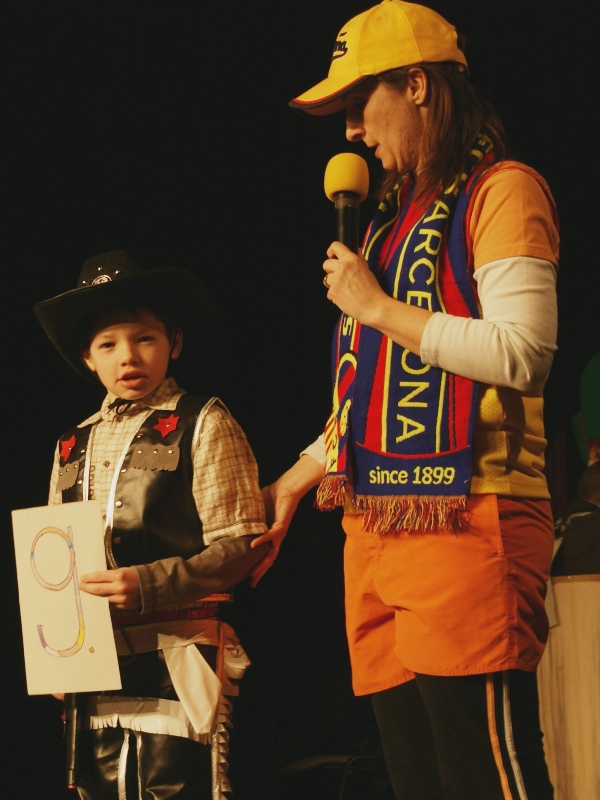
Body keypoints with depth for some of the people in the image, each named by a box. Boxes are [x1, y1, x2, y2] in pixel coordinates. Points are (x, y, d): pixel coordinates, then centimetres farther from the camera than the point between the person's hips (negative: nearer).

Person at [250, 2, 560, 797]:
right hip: (379, 528, 8)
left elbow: (522, 353, -14)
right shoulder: (394, 219, 24)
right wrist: (291, 486, 26)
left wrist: (378, 307, -6)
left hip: (466, 523, -8)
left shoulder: (501, 191, 0)